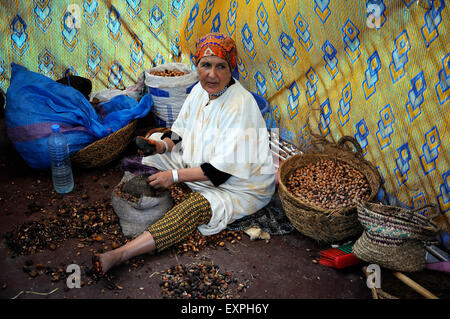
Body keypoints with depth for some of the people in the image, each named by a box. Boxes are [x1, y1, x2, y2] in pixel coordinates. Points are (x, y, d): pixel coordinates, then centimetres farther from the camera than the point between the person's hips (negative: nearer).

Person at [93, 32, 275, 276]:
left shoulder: (241, 104, -25)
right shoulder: (200, 90, -1)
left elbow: (223, 168, -28)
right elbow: (181, 129, 12)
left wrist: (175, 175, -27)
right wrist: (164, 144, -10)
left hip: (240, 187, -8)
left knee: (199, 204, -34)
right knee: (149, 158, 0)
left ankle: (120, 255, -39)